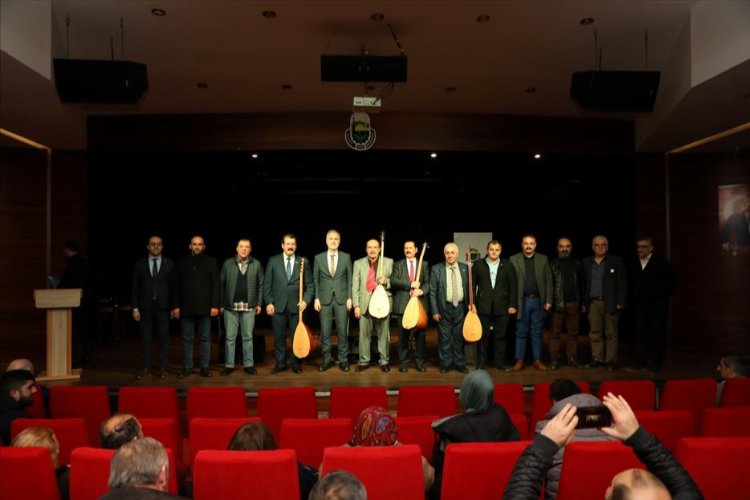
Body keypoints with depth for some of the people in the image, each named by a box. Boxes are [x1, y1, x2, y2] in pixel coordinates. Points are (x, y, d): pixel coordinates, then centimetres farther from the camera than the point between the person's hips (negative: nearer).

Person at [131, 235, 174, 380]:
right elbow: (135, 287, 5)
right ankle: (145, 367, 15)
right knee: (145, 339, 5)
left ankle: (162, 368, 11)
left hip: (163, 307, -1)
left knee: (163, 338, 2)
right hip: (145, 307, 1)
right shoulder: (139, 264, 6)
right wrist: (135, 308, 0)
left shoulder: (170, 264, 3)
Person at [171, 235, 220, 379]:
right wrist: (175, 306, 0)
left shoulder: (211, 262, 5)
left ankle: (205, 367, 11)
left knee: (205, 338, 4)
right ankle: (187, 367, 14)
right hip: (186, 307, 1)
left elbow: (215, 285, 1)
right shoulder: (181, 263, 8)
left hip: (205, 307, -1)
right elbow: (176, 286, 7)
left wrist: (215, 305, -7)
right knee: (187, 339, 5)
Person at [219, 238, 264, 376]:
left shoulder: (257, 264, 2)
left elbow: (261, 285, 4)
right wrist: (221, 304, -2)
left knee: (248, 337, 6)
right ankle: (229, 365, 13)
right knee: (230, 337, 5)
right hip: (230, 306, 0)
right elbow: (221, 284, 2)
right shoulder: (227, 263, 2)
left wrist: (259, 303, 0)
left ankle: (248, 365, 14)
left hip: (249, 307, 0)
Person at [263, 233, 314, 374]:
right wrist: (268, 302, -3)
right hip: (278, 305, 1)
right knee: (279, 337, 6)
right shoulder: (273, 261, 4)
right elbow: (267, 284, 4)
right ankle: (280, 363, 19)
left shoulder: (303, 262, 3)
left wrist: (306, 300, -8)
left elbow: (310, 284, 4)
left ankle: (296, 364, 18)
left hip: (296, 305, 0)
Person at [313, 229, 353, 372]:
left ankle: (343, 360, 14)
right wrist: (316, 298, -1)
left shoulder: (346, 257, 4)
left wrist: (349, 297, -2)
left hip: (342, 299, 0)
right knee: (325, 332, 3)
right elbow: (315, 280, 6)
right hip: (325, 299, 0)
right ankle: (326, 359, 15)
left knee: (343, 331, 3)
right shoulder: (318, 258, 4)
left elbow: (350, 279, 4)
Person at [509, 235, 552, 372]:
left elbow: (548, 281, 5)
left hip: (538, 301, 2)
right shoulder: (514, 259, 0)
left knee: (538, 332, 8)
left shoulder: (543, 259, 6)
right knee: (521, 332, 5)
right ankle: (519, 360, 12)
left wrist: (548, 300, -2)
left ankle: (538, 360, 17)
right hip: (522, 301, -2)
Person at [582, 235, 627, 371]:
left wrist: (620, 302, -9)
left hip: (611, 303, -3)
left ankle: (610, 360, 10)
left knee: (611, 333, 3)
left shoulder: (616, 262, 1)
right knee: (595, 333, 5)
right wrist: (583, 302, 5)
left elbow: (623, 283, -2)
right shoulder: (586, 263, 9)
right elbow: (583, 283, 9)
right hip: (593, 303, 3)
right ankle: (597, 359, 14)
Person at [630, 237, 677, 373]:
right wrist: (635, 297, 9)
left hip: (657, 305, -4)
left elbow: (672, 281, -1)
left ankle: (655, 364, 6)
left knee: (657, 334, 0)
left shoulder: (661, 262, -5)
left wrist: (662, 295, -4)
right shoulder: (634, 264, 8)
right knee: (640, 334, 4)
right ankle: (640, 362, 10)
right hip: (640, 305, 4)